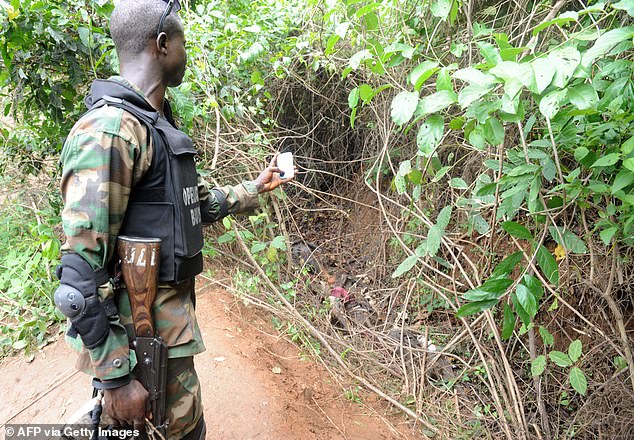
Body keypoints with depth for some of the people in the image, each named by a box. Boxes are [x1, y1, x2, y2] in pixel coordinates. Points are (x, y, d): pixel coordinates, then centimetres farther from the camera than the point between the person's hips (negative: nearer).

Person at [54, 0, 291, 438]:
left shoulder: (159, 126, 11)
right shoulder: (109, 129, -21)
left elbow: (200, 202, 23)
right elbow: (81, 273, -24)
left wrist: (255, 188, 28)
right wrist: (115, 377, -21)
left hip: (174, 314, 9)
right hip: (138, 332, -9)